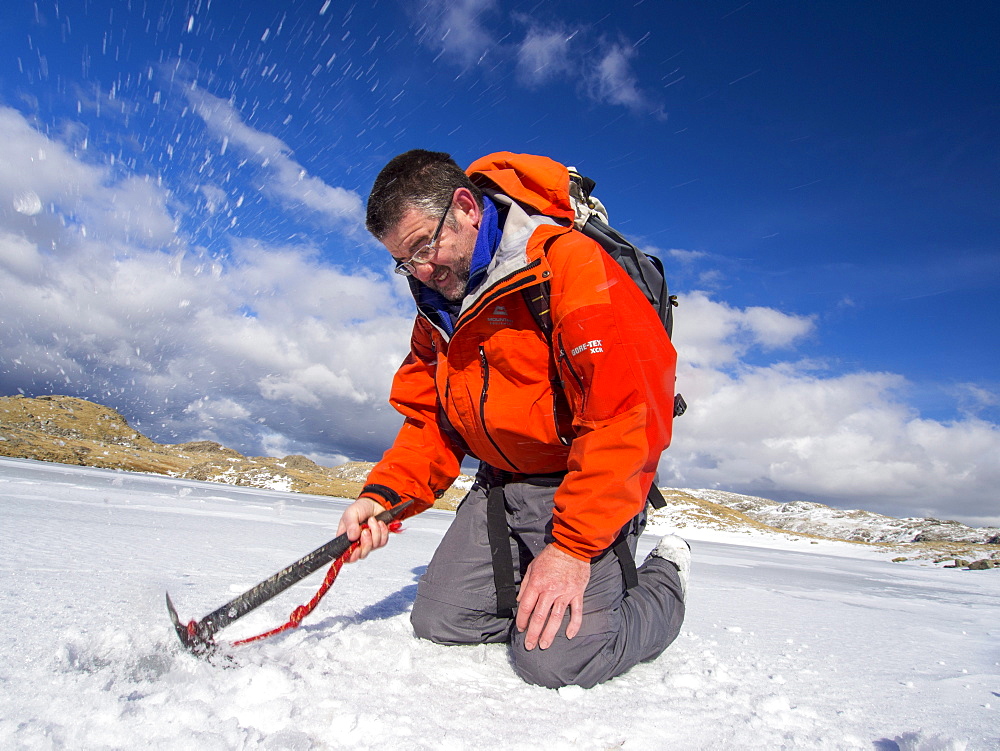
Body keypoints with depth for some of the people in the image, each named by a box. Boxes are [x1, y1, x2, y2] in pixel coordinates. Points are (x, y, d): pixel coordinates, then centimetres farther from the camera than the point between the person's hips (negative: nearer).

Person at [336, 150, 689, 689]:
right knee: (437, 623, 2)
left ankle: (664, 584, 14)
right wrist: (385, 494, -6)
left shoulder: (570, 263, -21)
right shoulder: (437, 305, 7)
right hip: (499, 484, 7)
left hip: (585, 480, -7)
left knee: (555, 660, -14)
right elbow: (429, 417, 12)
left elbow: (625, 411, -27)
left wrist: (573, 544, -27)